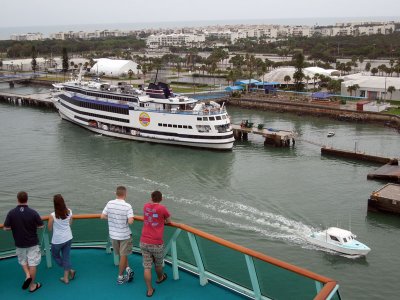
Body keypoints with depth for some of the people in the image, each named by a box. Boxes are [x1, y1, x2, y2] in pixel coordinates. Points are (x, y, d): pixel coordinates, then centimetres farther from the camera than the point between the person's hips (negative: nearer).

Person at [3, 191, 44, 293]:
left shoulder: (11, 213, -13)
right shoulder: (33, 212, -17)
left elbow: (6, 228, -7)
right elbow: (41, 226, -8)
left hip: (19, 243, 2)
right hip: (32, 242, -2)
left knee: (23, 260, 25)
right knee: (32, 263, 9)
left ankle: (27, 275, 3)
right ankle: (32, 285, 17)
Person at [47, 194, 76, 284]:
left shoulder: (53, 215, -23)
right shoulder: (69, 212, -10)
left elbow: (49, 228, -8)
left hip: (57, 240, -4)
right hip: (68, 238, 4)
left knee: (55, 255, 22)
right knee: (66, 257, 16)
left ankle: (70, 270, 15)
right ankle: (66, 277, 22)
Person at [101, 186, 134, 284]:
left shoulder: (110, 203, -9)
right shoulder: (127, 206, -20)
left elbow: (102, 216, -4)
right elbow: (130, 221, -26)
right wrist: (131, 218, -4)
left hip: (113, 234, 4)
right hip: (124, 235, -3)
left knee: (121, 254, 23)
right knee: (123, 255, 12)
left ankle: (127, 269, 13)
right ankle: (120, 277, 20)